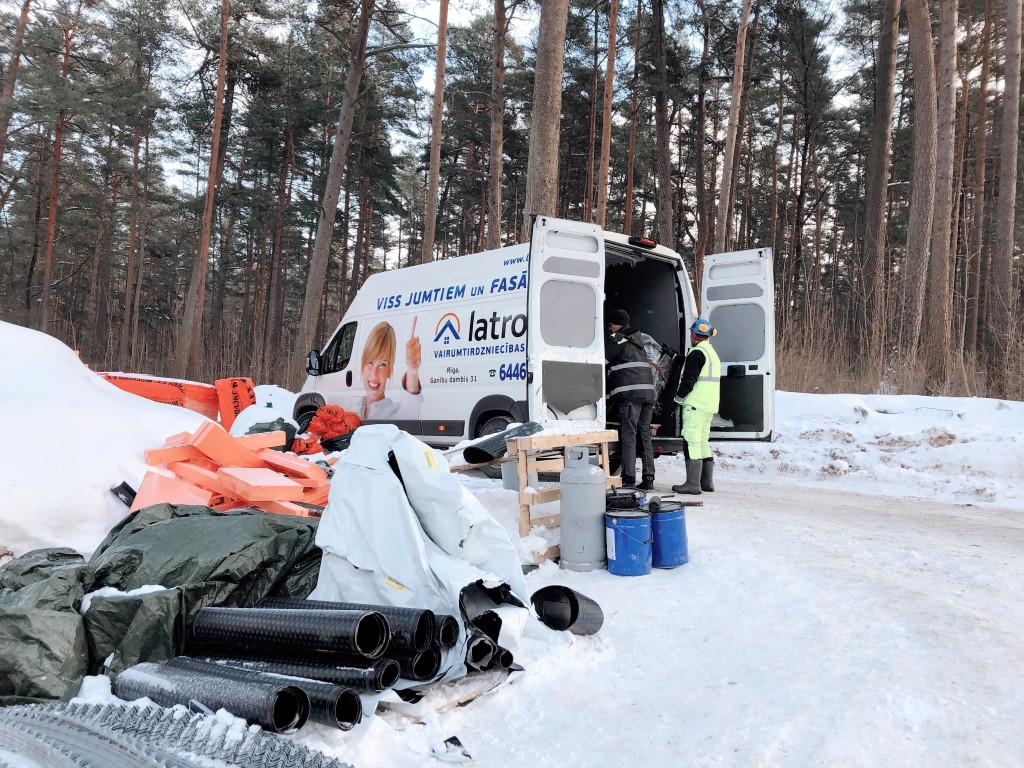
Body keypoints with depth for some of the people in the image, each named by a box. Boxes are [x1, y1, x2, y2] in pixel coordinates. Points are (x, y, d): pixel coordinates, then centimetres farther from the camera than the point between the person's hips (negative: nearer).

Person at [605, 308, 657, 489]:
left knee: (628, 436, -6)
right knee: (645, 435, 9)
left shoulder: (617, 339, -1)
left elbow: (601, 357, -4)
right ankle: (648, 477, 8)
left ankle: (628, 479, -8)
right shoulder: (636, 340, 24)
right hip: (648, 392, 8)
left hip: (629, 394, -8)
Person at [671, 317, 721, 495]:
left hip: (695, 405, -10)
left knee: (692, 442, -9)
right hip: (710, 405, 10)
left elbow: (688, 380, -17)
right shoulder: (713, 353, 19)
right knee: (703, 441, 15)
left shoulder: (696, 353, -12)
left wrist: (679, 397, -4)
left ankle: (693, 483, -11)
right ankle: (707, 481, 19)